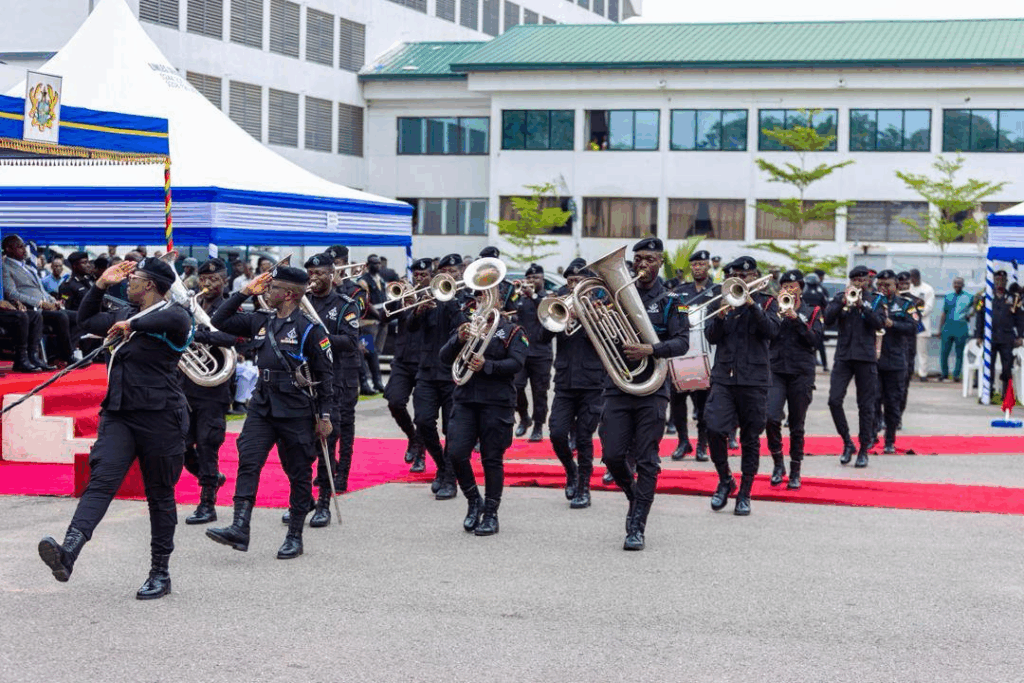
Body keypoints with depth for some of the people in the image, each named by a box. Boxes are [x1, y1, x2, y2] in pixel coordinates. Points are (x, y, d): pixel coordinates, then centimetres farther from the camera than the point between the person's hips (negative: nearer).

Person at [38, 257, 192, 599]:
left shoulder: (170, 315, -6)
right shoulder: (126, 314, 19)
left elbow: (178, 320, -31)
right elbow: (86, 321, 32)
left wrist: (133, 325, -22)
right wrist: (101, 284, 20)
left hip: (159, 418, -6)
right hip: (119, 414, 6)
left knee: (160, 495, 5)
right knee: (101, 480, -14)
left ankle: (160, 573, 14)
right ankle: (67, 553, -33)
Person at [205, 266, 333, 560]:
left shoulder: (309, 329, -8)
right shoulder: (260, 321, 9)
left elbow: (326, 374, -6)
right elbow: (219, 321, 14)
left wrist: (324, 416, -7)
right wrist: (245, 292, 6)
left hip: (297, 411, -5)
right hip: (262, 405, 5)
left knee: (298, 473, 5)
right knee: (248, 461, -9)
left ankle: (295, 536, 14)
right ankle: (240, 529, -13)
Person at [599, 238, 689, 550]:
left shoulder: (670, 302, 3)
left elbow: (682, 342, -7)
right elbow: (596, 337, 13)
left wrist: (650, 350, -22)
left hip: (652, 389, -2)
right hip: (617, 387, 2)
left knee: (646, 460, -4)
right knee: (612, 455, -2)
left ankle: (636, 528, 1)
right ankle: (635, 498, 28)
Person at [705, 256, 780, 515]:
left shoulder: (766, 302, 7)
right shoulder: (725, 300, 12)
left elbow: (771, 330, -11)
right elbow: (711, 336, 4)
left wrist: (752, 305, -20)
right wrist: (720, 318, -15)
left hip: (754, 379, -1)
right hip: (723, 376, 2)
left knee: (750, 438, 3)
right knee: (715, 429, -14)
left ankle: (745, 493, 13)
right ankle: (725, 480, 8)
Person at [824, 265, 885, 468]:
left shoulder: (874, 301, 8)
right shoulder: (839, 297, 9)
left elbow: (878, 323, -8)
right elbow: (828, 319, -4)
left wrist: (861, 305, -18)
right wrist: (843, 302, -16)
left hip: (866, 357, -1)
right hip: (843, 356, 1)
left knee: (866, 406, 1)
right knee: (834, 400, -9)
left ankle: (863, 450, 9)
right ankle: (847, 442, 6)